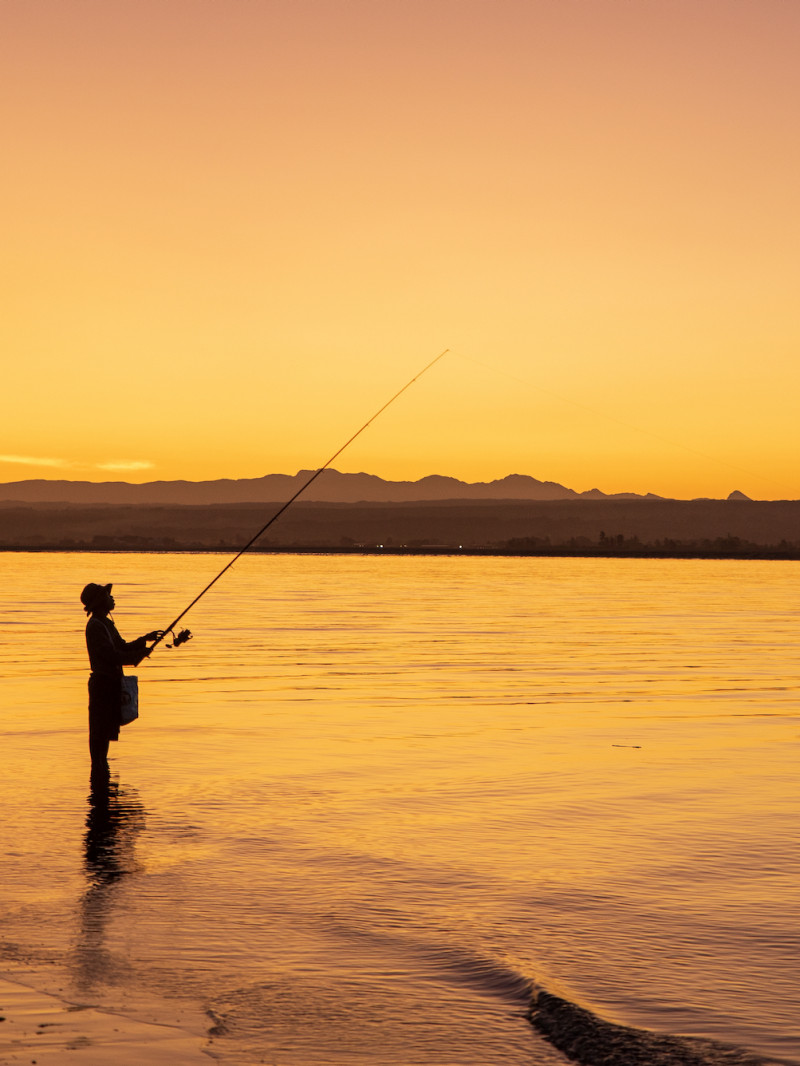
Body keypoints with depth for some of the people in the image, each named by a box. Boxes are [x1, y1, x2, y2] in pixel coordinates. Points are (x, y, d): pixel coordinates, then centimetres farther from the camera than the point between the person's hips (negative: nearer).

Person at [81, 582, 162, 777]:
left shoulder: (106, 624, 16)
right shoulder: (95, 626, -16)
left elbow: (122, 647, 20)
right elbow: (111, 655, -22)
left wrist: (144, 639, 10)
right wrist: (138, 655, -17)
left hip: (111, 682, 10)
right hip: (102, 682, -10)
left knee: (107, 728, 15)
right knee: (99, 729, -5)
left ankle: (102, 766, 23)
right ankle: (97, 768, 0)